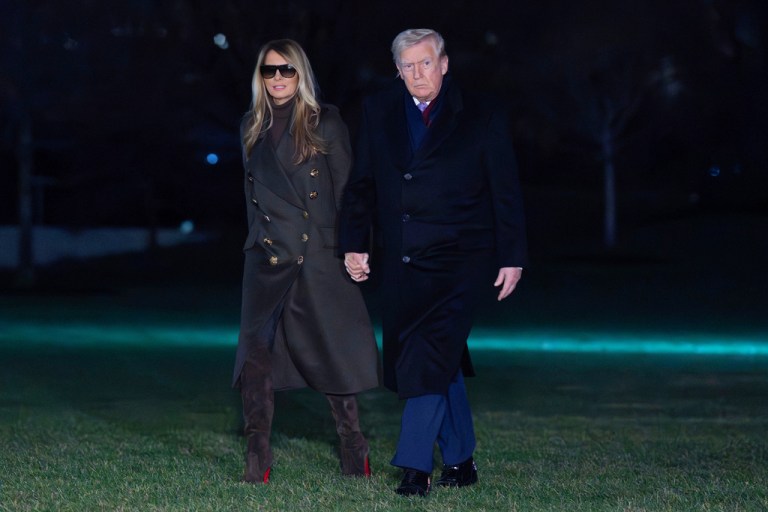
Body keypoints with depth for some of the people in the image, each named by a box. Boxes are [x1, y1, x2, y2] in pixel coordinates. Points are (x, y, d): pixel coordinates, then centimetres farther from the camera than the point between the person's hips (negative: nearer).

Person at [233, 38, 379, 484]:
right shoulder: (253, 129, 13)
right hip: (269, 257, 3)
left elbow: (346, 192, 1)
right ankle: (258, 455, -8)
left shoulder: (326, 123, 1)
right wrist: (259, 238, 12)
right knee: (257, 348, -9)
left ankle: (353, 447, 18)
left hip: (320, 254, -3)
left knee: (333, 347, 3)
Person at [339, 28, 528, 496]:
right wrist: (355, 243, 4)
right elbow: (362, 183, 14)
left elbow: (506, 191, 1)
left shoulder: (480, 115, 1)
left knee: (430, 354, -16)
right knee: (442, 360, 10)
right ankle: (460, 460, 21)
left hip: (458, 259, -4)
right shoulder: (378, 113, 10)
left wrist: (512, 257, -2)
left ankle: (416, 465, -14)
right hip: (402, 261, 4)